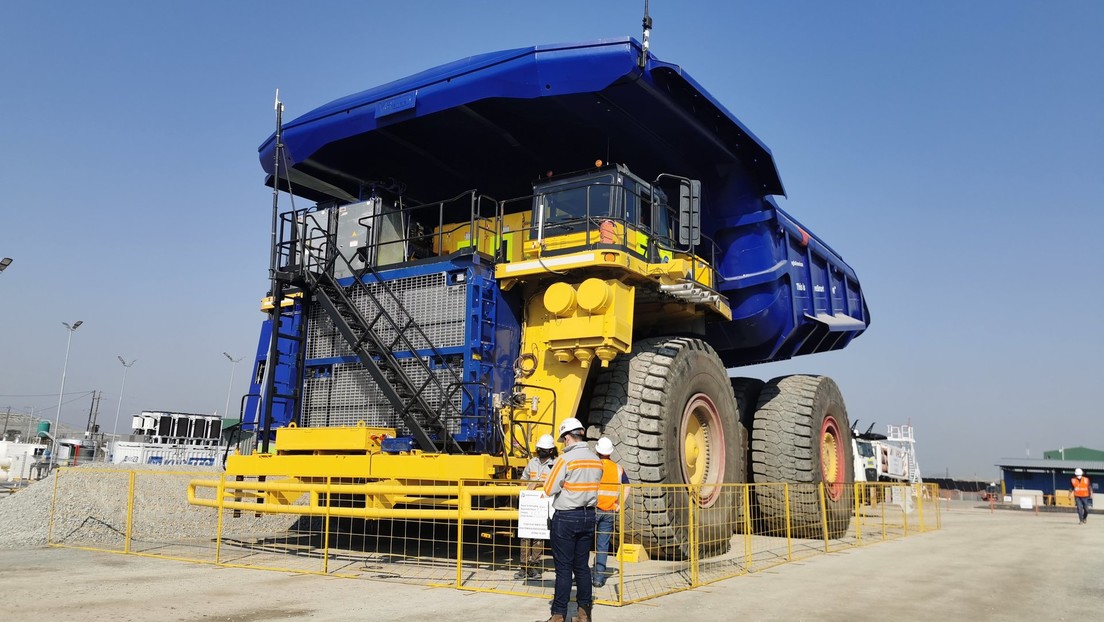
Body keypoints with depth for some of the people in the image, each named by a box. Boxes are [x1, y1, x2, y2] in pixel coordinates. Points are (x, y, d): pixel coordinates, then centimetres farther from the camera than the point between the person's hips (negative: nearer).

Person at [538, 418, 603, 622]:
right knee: (582, 566, 13)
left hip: (566, 517, -6)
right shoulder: (596, 460, 4)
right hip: (588, 516, 6)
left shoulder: (565, 459, -15)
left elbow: (549, 490, -12)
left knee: (563, 567, 1)